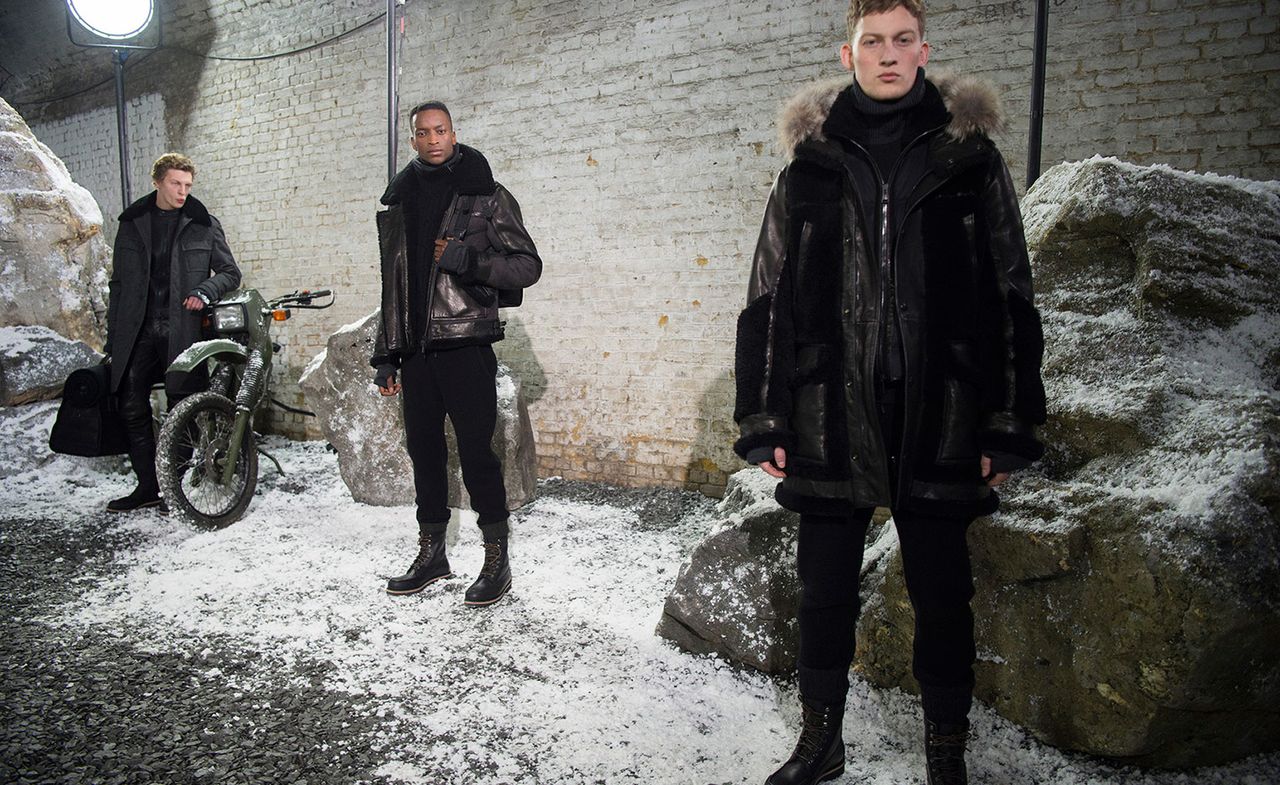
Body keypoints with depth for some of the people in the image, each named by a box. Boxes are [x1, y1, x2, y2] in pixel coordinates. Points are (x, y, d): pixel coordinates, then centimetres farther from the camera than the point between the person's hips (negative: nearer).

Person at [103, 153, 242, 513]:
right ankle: (147, 486, 13)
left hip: (182, 330, -3)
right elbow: (118, 284, 14)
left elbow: (231, 272, 10)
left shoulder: (204, 224, 5)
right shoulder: (132, 224, 12)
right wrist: (112, 340, 10)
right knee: (132, 408, 2)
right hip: (137, 331, 3)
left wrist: (205, 291, -12)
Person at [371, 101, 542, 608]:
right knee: (424, 451, 11)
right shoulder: (398, 203, 15)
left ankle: (497, 560, 9)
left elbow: (528, 267, -5)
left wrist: (468, 259, -19)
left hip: (466, 347, -5)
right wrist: (386, 356, 15)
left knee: (476, 452, -4)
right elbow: (392, 285, 18)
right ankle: (431, 555, 25)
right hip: (416, 352, 5)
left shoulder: (487, 197, 0)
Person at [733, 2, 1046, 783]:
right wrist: (765, 420, 1)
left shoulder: (968, 157, 4)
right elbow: (768, 299, 5)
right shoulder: (811, 163, 6)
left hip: (938, 419, 0)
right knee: (825, 591, 11)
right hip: (832, 417, 1)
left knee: (942, 595, 10)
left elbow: (1011, 298, 3)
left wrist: (1008, 424, -2)